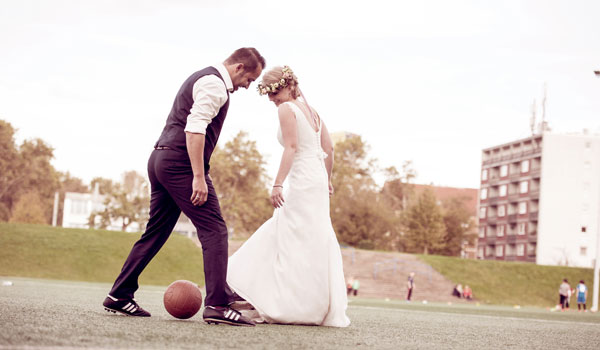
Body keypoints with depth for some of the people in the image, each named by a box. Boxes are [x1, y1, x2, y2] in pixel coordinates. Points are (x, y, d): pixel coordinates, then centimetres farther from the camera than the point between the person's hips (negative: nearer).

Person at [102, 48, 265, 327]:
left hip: (160, 159, 10)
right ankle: (217, 304, -17)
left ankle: (119, 295, 17)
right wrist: (199, 177, -23)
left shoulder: (201, 78, 23)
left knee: (156, 232, 14)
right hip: (181, 164, -10)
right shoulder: (214, 84, -9)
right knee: (214, 230, -10)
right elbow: (195, 129, -20)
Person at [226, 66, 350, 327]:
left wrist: (278, 184, -22)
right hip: (317, 179, 9)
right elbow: (328, 148, 16)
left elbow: (291, 147, -18)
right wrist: (327, 179, 28)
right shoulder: (311, 110, 17)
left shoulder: (286, 109, -7)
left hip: (301, 182, -9)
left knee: (296, 243, -7)